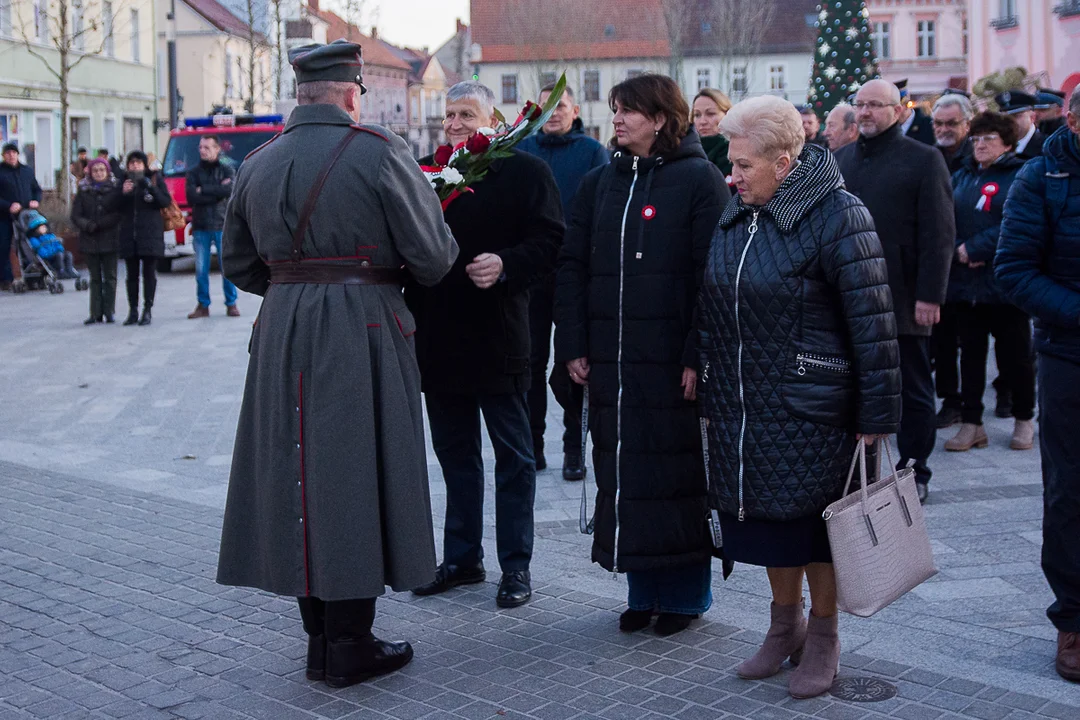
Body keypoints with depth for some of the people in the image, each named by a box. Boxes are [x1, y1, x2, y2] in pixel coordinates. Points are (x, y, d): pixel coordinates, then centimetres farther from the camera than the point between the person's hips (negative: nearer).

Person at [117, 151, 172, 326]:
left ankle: (147, 310, 2)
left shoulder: (155, 178, 4)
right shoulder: (125, 181, 11)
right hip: (129, 234, 3)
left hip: (150, 233, -3)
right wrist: (124, 193, -9)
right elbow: (118, 208, 9)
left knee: (149, 272, -2)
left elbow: (166, 202, -4)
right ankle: (133, 311, 8)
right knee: (132, 274, 4)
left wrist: (151, 187, -17)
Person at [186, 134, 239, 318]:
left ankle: (231, 304, 8)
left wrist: (203, 189, -8)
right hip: (200, 227, 1)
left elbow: (229, 190, -13)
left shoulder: (227, 171, 7)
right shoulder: (193, 172, 10)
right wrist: (217, 191, -8)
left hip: (222, 225, -1)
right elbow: (191, 197, -5)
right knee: (201, 270, 1)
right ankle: (203, 305, 9)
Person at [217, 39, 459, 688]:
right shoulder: (379, 150, -7)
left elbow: (238, 263, 15)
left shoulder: (258, 164, 10)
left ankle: (321, 641, 20)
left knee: (300, 477, 11)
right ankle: (349, 650, 8)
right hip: (363, 334, -5)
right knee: (355, 481, 2)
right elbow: (433, 256, -9)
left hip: (282, 333, 5)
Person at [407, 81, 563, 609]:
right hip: (438, 341, 5)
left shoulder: (525, 172, -2)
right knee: (455, 455, 14)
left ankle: (516, 565, 14)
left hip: (498, 340, -5)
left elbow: (550, 242, -9)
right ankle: (462, 557, 26)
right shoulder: (425, 173, 11)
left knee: (512, 456, 5)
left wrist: (506, 264, -25)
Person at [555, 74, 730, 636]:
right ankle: (642, 590, 21)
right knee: (622, 472, 8)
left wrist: (699, 356, -15)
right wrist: (573, 345, 2)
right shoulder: (600, 184, 12)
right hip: (611, 356, 5)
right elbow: (572, 266, 10)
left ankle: (686, 593, 18)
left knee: (678, 470, 3)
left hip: (672, 354, -5)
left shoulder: (699, 180, -3)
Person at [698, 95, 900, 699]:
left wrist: (878, 413, -15)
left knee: (814, 515, 5)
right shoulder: (737, 214, 7)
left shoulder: (836, 215, -14)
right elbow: (712, 304, 16)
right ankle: (786, 624, 33)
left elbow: (873, 321, -15)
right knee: (764, 510, 14)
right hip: (740, 402, 6)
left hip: (809, 408, -6)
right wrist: (701, 369, 15)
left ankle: (823, 638, 23)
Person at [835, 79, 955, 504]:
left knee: (912, 389, 7)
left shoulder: (924, 160, -3)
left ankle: (914, 473, 18)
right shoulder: (842, 159, 11)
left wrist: (930, 295, -15)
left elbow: (939, 235, -8)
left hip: (903, 299, -4)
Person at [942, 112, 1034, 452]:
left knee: (1015, 355, 5)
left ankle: (1024, 420, 21)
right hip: (964, 282, 4)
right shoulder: (961, 177, 13)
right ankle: (971, 424, 13)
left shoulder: (1021, 177, -2)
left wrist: (974, 248, -17)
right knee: (971, 354, 7)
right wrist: (958, 251, -12)